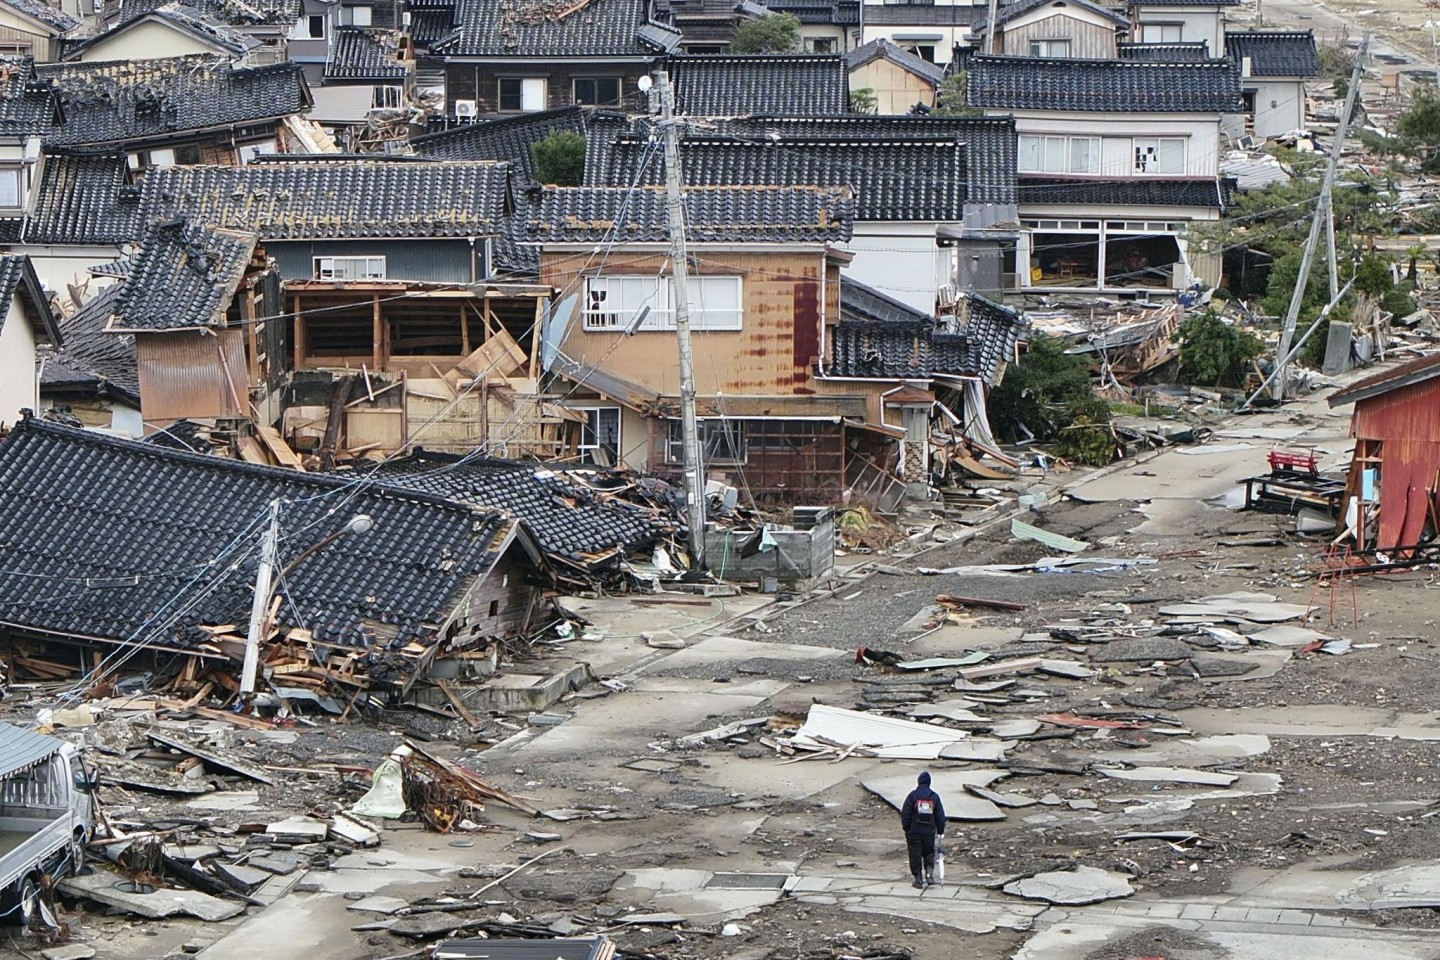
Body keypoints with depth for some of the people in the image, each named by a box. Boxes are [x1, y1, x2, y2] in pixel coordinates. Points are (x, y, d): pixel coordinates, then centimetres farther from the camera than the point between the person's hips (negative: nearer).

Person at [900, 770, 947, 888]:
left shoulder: (913, 795, -6)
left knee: (915, 855, 5)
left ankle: (918, 880, 4)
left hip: (914, 831, -2)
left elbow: (905, 813, -7)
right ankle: (929, 873, -2)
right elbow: (940, 816, 7)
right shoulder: (934, 796, 3)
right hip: (929, 831, 2)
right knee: (929, 853, 17)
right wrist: (940, 830, 15)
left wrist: (906, 827, 4)